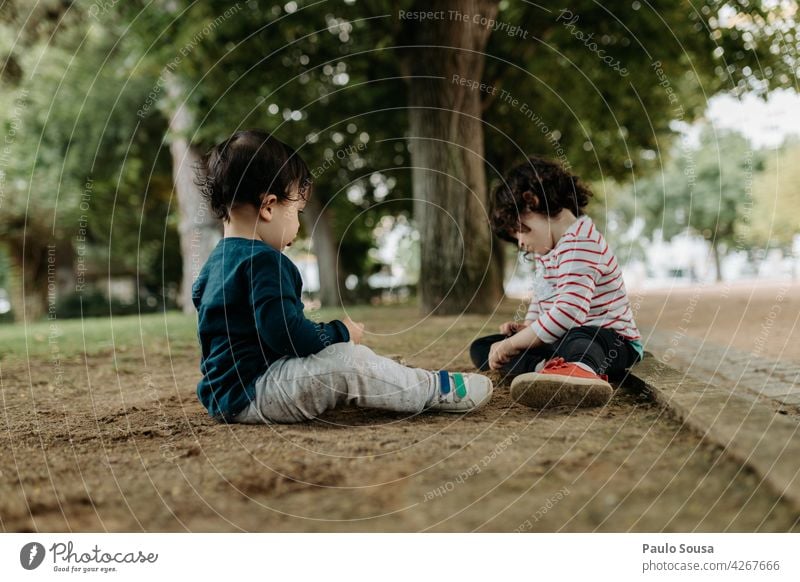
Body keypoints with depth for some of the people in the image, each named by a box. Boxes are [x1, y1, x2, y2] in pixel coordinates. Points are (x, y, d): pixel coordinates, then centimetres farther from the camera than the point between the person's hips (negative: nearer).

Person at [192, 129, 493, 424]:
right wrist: (340, 333, -11)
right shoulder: (263, 260, -19)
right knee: (349, 361, -16)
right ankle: (437, 391, -2)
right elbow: (285, 332, -28)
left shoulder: (216, 261, 13)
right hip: (250, 394, -11)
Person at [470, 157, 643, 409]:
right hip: (558, 339, 10)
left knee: (577, 341, -44)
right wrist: (527, 326, 1)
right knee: (480, 348, -2)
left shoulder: (580, 246, -21)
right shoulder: (545, 251, 13)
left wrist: (511, 344, -26)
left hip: (609, 337, -10)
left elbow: (568, 312, -32)